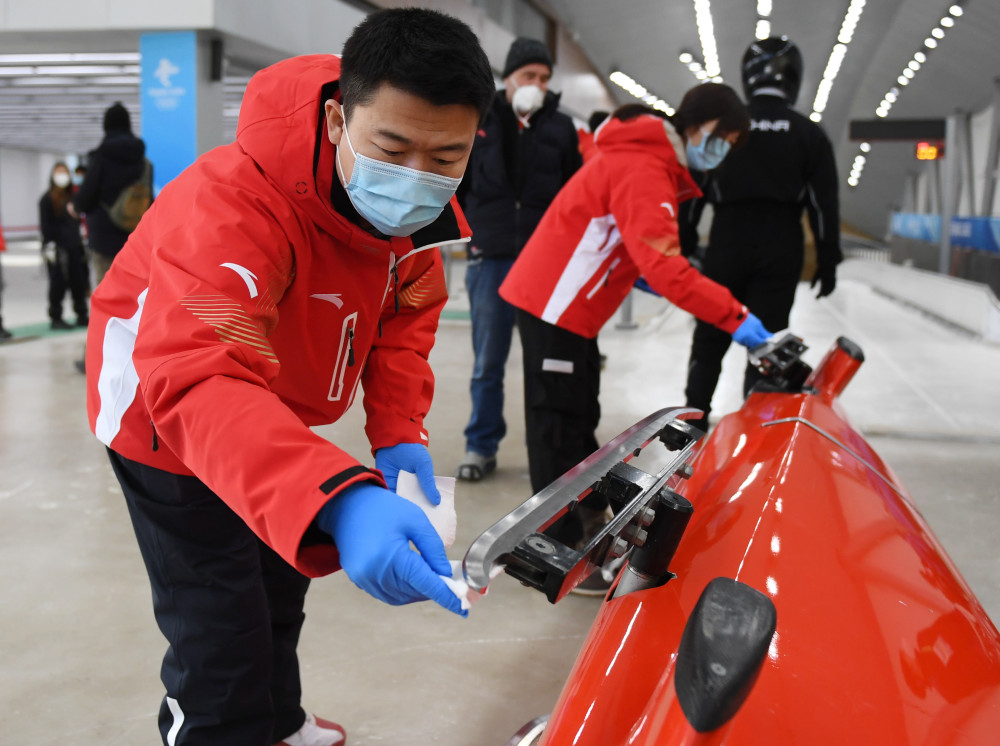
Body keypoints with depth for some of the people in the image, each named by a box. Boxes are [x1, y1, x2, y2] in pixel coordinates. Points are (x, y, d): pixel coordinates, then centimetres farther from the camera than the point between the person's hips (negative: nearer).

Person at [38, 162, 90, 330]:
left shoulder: (71, 197, 15)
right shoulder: (47, 199, -6)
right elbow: (45, 226, -9)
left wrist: (79, 243, 18)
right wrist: (49, 245, -15)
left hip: (73, 247, 6)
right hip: (57, 248, -6)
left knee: (79, 281, 8)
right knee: (58, 283, -3)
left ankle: (82, 316, 18)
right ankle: (55, 318, 6)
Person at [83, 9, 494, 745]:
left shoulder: (417, 205, -19)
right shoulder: (232, 204, -43)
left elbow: (405, 312, -3)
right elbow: (201, 382, -56)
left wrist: (399, 430, -19)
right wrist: (338, 500, -72)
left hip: (275, 407, 7)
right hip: (165, 411, -7)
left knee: (282, 579, 25)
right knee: (220, 629, -8)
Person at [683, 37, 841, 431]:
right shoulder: (809, 134, 2)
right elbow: (824, 203, 2)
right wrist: (828, 261, 8)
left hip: (726, 247, 0)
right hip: (781, 252, 0)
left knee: (710, 336, 12)